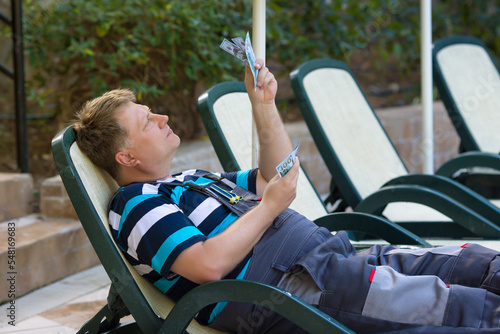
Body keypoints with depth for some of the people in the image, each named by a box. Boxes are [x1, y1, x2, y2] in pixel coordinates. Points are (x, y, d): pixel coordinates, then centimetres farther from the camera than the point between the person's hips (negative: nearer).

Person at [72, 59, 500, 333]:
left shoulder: (189, 180, 27)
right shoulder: (135, 203, -3)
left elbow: (273, 178, 33)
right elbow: (208, 264, -18)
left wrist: (264, 105, 23)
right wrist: (271, 205, -9)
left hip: (328, 252, 10)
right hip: (289, 282, -10)